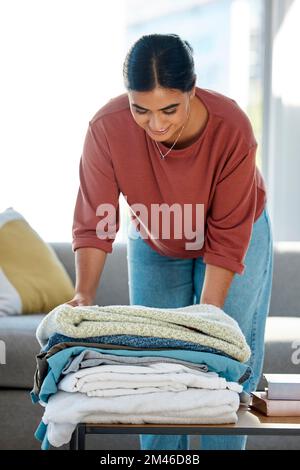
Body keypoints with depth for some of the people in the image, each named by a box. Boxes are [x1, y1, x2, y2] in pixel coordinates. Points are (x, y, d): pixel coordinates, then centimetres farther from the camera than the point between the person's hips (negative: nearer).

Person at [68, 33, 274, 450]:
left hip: (237, 240, -2)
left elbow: (226, 240, -27)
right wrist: (84, 295, -33)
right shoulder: (107, 127, -30)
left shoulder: (231, 130, -34)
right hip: (154, 246, 2)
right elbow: (94, 221, -22)